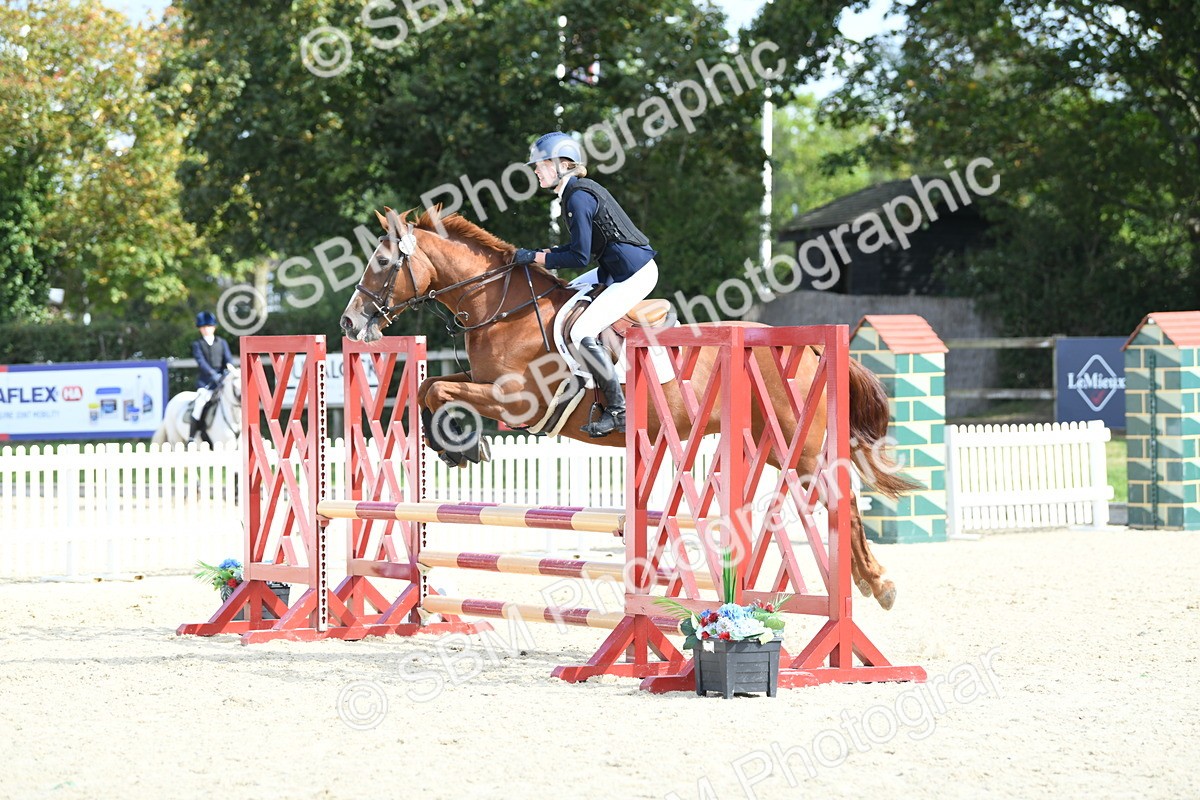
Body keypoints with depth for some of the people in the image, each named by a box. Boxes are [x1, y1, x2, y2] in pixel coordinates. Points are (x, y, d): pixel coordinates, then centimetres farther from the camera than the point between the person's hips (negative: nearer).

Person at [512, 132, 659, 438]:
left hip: (634, 274, -11)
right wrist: (547, 253, 11)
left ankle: (618, 411, -13)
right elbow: (584, 244, 22)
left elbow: (580, 258, -19)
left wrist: (536, 257, -11)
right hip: (617, 268, 11)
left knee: (582, 333, -17)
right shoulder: (578, 190, 13)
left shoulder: (578, 198, -18)